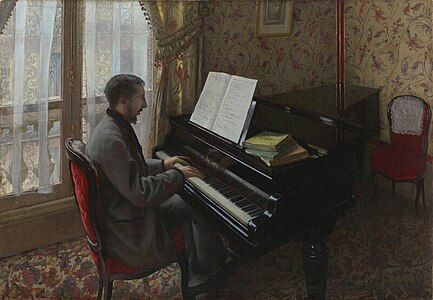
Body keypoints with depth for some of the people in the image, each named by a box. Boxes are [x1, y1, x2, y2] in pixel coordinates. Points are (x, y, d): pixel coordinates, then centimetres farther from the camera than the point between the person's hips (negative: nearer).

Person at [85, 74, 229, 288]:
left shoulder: (110, 127, 5)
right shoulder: (111, 140, -30)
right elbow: (140, 194, -31)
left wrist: (163, 164, 13)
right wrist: (178, 175, -19)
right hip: (126, 233, -10)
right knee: (204, 210, -2)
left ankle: (197, 273, 24)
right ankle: (207, 271, 24)